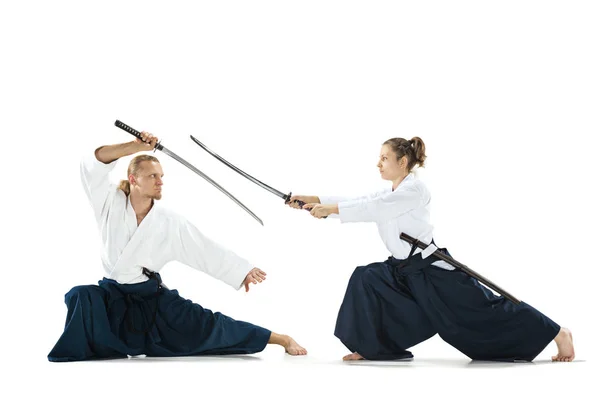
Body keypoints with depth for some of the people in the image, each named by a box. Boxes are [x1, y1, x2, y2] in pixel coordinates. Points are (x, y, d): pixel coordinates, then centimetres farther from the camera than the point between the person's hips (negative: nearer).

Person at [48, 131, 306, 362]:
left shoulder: (170, 223, -7)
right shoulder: (111, 202, -8)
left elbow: (206, 250, -1)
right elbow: (93, 165, -21)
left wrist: (243, 272, -2)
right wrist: (134, 147, -30)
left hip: (153, 297, 0)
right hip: (113, 295, 0)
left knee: (203, 325, -10)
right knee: (81, 297, -32)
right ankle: (73, 354, -10)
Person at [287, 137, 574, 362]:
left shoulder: (414, 189, -17)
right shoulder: (388, 194, 11)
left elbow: (375, 209, -27)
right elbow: (361, 202, 3)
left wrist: (331, 209, -30)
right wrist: (313, 200, -7)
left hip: (434, 270, -8)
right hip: (405, 270, 8)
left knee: (485, 310, -5)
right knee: (367, 280, -9)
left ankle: (559, 334, 7)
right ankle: (371, 347, -1)